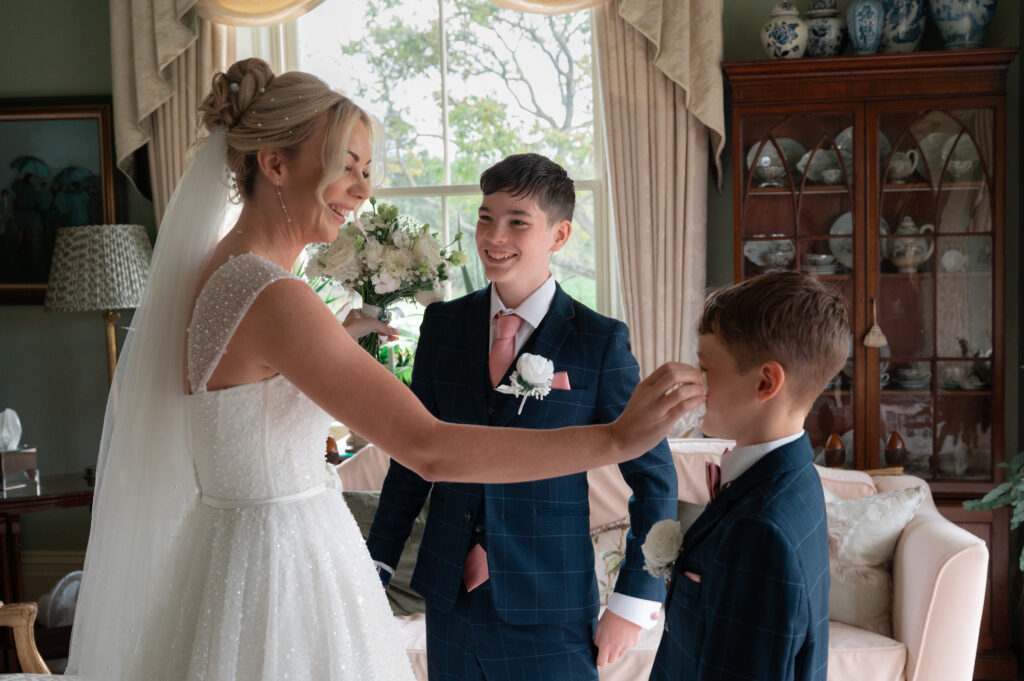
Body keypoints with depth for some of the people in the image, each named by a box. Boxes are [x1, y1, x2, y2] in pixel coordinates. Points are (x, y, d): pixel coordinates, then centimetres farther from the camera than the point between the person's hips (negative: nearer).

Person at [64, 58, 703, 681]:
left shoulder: (207, 273, 4)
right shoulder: (272, 298, -25)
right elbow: (430, 450, -31)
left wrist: (338, 337, 20)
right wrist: (616, 438, -30)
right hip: (284, 565, -10)